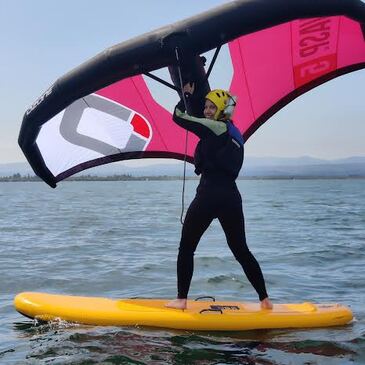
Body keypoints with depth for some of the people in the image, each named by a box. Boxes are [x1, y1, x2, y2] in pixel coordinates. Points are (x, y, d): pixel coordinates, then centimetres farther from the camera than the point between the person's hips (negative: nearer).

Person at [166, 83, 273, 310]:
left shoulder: (217, 127, -5)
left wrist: (187, 94, 12)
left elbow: (178, 117, -4)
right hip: (232, 197, 8)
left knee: (186, 247, 6)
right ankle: (265, 300, 18)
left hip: (209, 196, -8)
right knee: (241, 251, 16)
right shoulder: (234, 133, 19)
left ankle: (182, 300, 5)